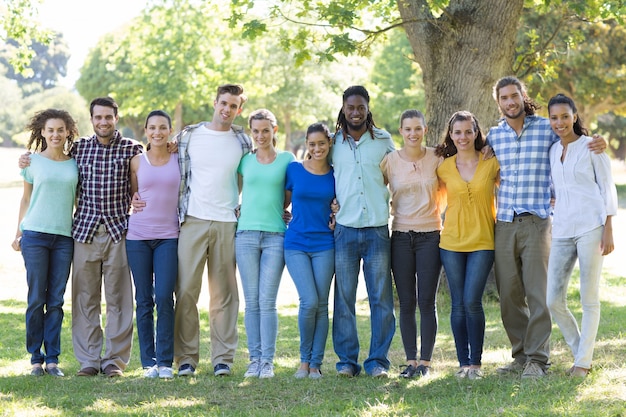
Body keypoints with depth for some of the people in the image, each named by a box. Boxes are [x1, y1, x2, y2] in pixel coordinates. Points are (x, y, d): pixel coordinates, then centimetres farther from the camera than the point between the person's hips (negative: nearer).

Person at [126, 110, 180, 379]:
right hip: (138, 236, 1)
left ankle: (165, 361, -1)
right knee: (144, 300, 2)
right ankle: (148, 362, 9)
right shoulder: (137, 162, 7)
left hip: (168, 236, -1)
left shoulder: (179, 159, 6)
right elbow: (131, 195, 15)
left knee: (164, 297, -10)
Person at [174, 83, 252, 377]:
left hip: (227, 223, 1)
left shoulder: (242, 141, 9)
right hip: (192, 221, -1)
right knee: (186, 291, -3)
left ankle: (223, 358, 8)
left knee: (224, 294, 3)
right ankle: (186, 358, 3)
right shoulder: (188, 135, 6)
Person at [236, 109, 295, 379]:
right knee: (252, 301, 2)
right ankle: (254, 359, 6)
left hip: (275, 235, -1)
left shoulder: (287, 159, 6)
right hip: (247, 234, 2)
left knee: (267, 301, -5)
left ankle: (268, 361, 0)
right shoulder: (245, 160, 10)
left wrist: (278, 210, 4)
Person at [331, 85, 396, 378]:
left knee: (381, 299, 0)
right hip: (345, 230, 0)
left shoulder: (384, 140, 8)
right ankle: (347, 360, 9)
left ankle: (377, 361, 7)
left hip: (377, 229, 0)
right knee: (344, 298, 2)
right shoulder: (333, 143, 9)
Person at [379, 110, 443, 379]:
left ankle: (425, 362, 4)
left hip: (430, 235, -1)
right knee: (406, 303, 3)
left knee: (427, 302, -2)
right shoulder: (390, 161, 1)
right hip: (401, 236, 1)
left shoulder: (436, 159, 1)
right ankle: (410, 361, 10)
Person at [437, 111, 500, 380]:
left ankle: (476, 363, 0)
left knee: (472, 302, -11)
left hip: (482, 241, -2)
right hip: (452, 241, 2)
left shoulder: (492, 164, -1)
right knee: (458, 304, 3)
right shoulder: (444, 168, 4)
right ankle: (463, 363, 12)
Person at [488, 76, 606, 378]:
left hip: (536, 222, -4)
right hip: (504, 224, 4)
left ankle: (537, 359, -1)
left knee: (538, 293, -6)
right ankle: (520, 355, 18)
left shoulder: (546, 129, 1)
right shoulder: (494, 135, 12)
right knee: (509, 294, 7)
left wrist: (598, 145, -9)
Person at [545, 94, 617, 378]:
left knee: (589, 299, 0)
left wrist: (608, 230, -8)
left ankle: (583, 362, 9)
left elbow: (607, 188, -1)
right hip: (562, 230, 6)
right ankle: (579, 353, 19)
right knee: (554, 301, 1)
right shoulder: (553, 151, 14)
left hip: (591, 227, -5)